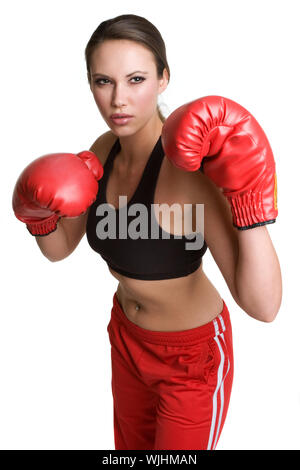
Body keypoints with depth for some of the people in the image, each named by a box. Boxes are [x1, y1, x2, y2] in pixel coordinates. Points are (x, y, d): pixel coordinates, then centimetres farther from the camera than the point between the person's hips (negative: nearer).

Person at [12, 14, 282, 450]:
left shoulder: (186, 165, -32)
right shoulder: (104, 150, -10)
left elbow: (263, 306, -38)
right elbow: (60, 248, 2)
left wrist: (249, 200, -48)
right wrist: (39, 216, -18)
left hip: (191, 353, -6)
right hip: (126, 336, 6)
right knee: (131, 445, 29)